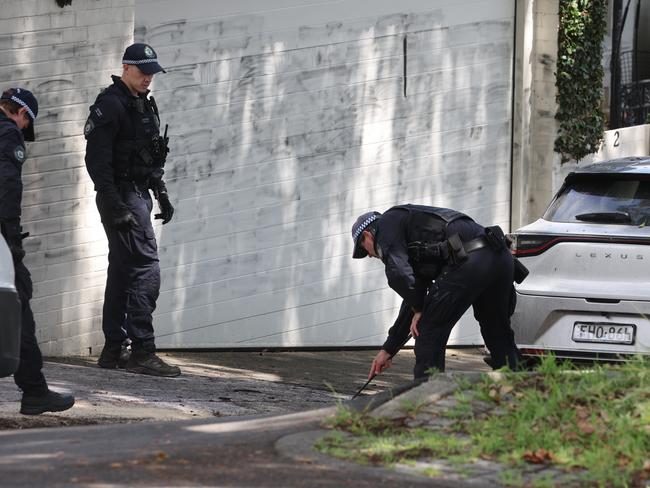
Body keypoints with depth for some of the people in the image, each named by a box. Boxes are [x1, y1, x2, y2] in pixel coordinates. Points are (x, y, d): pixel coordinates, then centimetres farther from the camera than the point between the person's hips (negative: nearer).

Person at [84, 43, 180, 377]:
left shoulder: (143, 104, 16)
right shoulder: (110, 105, -14)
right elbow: (97, 161, -20)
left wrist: (161, 194, 21)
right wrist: (115, 207, -24)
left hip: (139, 195, 10)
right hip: (121, 196, -10)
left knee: (122, 270, 12)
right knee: (145, 270, -14)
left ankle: (114, 349, 17)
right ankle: (142, 352, -15)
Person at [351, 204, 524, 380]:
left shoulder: (387, 223, 11)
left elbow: (397, 273, -7)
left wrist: (418, 310, 8)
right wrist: (388, 349, 43)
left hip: (467, 260, -9)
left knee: (430, 334, 4)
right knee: (500, 338, 21)